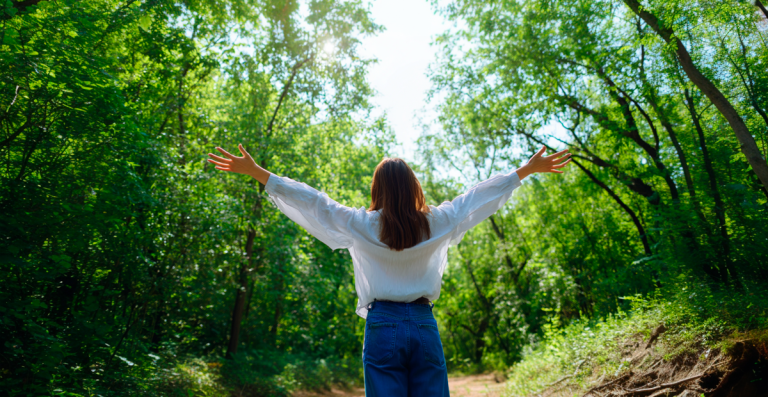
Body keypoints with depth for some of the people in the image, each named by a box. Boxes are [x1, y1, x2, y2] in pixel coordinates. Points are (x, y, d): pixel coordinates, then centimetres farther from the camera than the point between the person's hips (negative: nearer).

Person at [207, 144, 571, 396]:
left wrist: (255, 172, 8)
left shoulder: (360, 225, -3)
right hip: (424, 327, 2)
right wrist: (528, 169, 23)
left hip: (383, 326, -1)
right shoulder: (435, 224, 2)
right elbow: (481, 195, 11)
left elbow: (311, 200, 0)